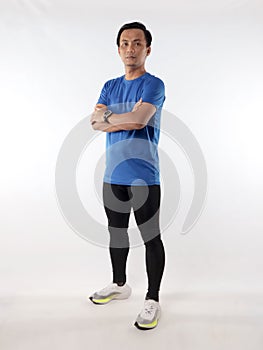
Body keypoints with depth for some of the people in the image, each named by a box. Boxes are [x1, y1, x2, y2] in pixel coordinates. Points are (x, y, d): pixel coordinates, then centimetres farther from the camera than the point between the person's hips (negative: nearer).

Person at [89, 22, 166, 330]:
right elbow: (94, 122, 0)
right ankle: (119, 285, 39)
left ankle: (152, 300, 18)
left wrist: (107, 115, -7)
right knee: (116, 232, 18)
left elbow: (140, 119, -23)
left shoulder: (153, 84, -6)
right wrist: (127, 119, -14)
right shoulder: (110, 86, 13)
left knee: (151, 238, 4)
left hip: (144, 177, -6)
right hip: (113, 175, 7)